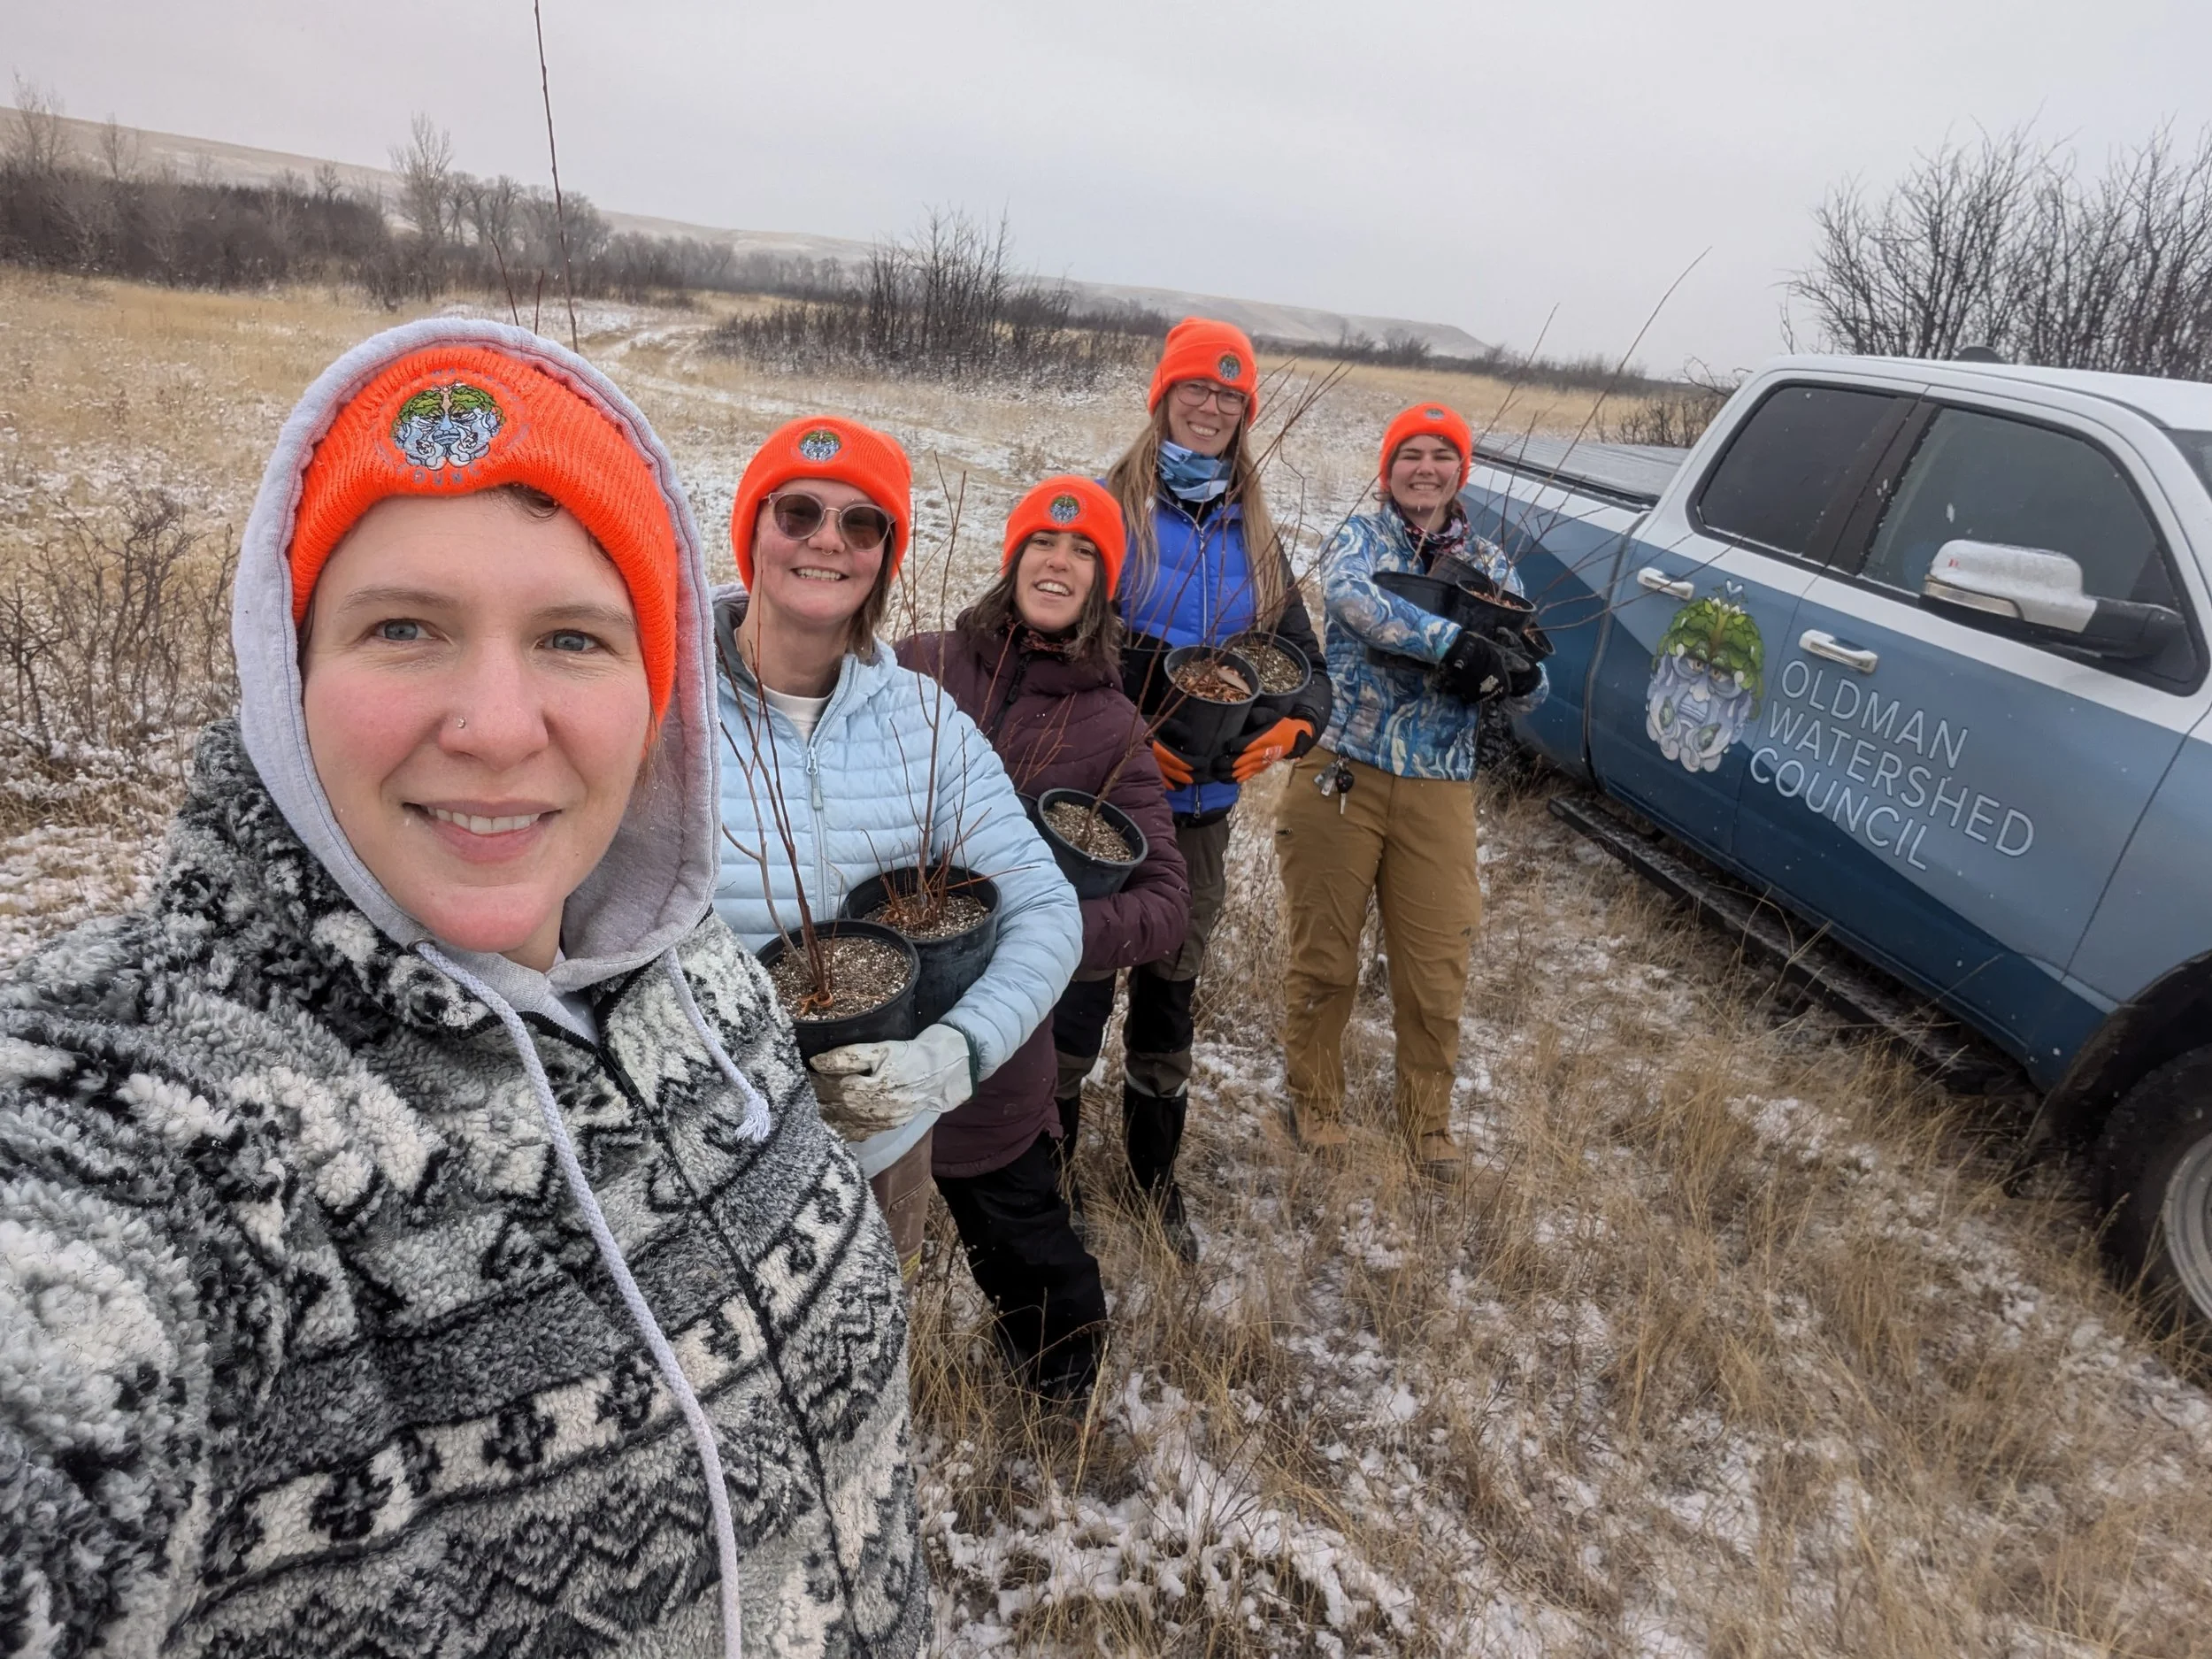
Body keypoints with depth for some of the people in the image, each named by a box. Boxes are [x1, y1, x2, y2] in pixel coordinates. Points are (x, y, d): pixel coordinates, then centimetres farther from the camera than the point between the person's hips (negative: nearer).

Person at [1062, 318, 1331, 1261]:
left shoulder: (1255, 538, 11)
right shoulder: (1111, 511, -4)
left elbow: (1304, 661, 10)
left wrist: (1290, 727, -11)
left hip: (1203, 807, 5)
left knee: (1170, 992, 16)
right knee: (1079, 983, -1)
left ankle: (1154, 1178, 34)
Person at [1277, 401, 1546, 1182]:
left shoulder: (1489, 565, 11)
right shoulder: (1361, 536, 2)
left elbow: (1527, 691, 7)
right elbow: (1348, 595, -23)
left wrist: (1513, 675, -17)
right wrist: (1454, 641, -33)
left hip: (1438, 790, 2)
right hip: (1339, 774, -2)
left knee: (1437, 970, 5)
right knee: (1324, 956, 7)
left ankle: (1428, 1117, 27)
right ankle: (1314, 1100, 29)